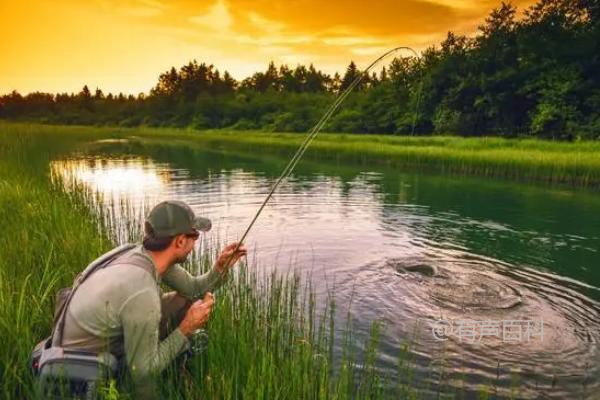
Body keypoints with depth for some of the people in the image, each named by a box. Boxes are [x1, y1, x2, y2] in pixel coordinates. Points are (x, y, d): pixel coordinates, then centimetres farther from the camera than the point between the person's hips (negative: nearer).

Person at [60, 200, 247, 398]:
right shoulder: (142, 294, -37)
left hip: (114, 337, 8)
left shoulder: (148, 254, -13)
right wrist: (185, 328, -21)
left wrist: (220, 269, -12)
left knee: (186, 302, 4)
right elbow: (142, 371, -24)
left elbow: (192, 288, 4)